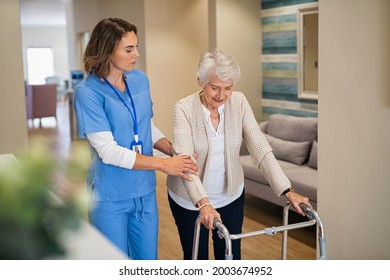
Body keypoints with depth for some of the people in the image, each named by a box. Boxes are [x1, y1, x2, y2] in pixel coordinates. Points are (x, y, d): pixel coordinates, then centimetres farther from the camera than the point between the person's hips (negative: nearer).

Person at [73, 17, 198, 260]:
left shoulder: (140, 80, 2)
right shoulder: (88, 92, -17)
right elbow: (108, 151, -21)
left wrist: (176, 153, -4)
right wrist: (163, 164, -19)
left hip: (145, 191, 5)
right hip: (110, 197, -5)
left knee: (148, 260, 16)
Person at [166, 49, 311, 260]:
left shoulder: (239, 102, -12)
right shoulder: (184, 108, -22)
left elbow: (260, 148, -15)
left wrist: (287, 191, -25)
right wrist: (203, 203, -46)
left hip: (231, 195, 3)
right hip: (190, 199, -3)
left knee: (230, 257, 11)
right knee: (196, 258, 11)